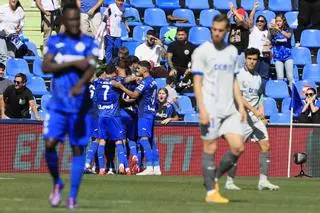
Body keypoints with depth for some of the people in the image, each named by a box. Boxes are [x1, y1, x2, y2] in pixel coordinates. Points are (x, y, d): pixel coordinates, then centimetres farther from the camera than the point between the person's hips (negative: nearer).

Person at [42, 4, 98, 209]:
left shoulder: (89, 43, 0)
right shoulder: (54, 42, 7)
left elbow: (91, 69, -15)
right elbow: (46, 67, -6)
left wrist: (80, 84, -36)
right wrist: (73, 63, -16)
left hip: (80, 105, -1)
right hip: (57, 105, 1)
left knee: (78, 149, 0)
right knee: (50, 144, -12)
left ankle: (73, 196, 8)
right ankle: (57, 183, 13)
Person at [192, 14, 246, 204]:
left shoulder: (232, 51, 13)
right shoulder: (202, 51, -4)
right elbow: (197, 82, -7)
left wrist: (241, 105, 11)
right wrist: (202, 110, -16)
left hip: (229, 109, 5)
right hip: (210, 109, -5)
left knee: (238, 147, -3)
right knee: (210, 148, -3)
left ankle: (215, 178, 15)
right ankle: (211, 192, 2)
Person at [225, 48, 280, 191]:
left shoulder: (258, 77, 16)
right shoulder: (240, 75, -8)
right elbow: (239, 97, -16)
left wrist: (261, 108, 7)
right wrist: (253, 110, -23)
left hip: (257, 117, 7)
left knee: (265, 146, -2)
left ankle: (263, 181, -2)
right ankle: (229, 182, 3)